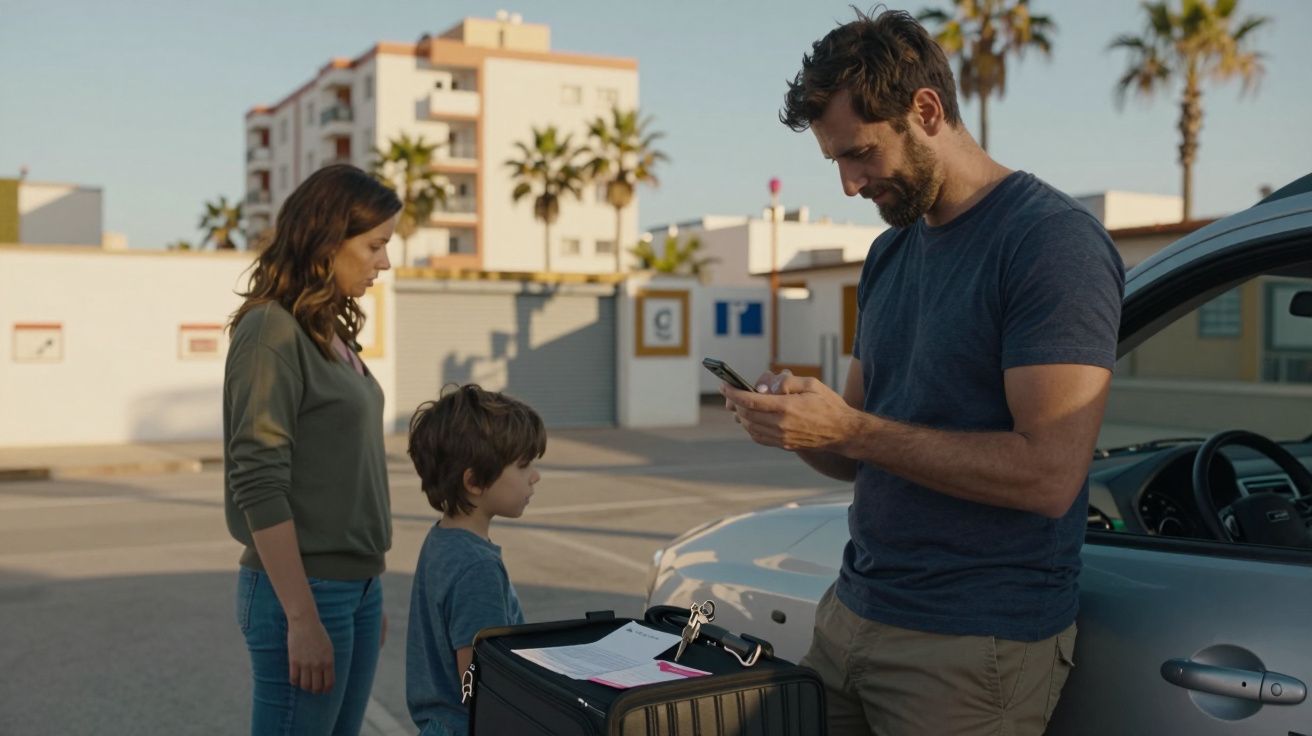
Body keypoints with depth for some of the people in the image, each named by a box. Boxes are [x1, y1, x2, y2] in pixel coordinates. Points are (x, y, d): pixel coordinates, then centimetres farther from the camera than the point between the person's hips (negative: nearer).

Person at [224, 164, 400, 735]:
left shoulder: (331, 333, 11)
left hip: (356, 584, 8)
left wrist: (366, 596, 18)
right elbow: (259, 487, -18)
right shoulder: (271, 333, -14)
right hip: (303, 589, -8)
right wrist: (302, 618, -20)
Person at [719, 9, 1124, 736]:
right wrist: (794, 417, -6)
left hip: (974, 647, -7)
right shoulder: (890, 253, 12)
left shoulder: (1053, 241, -13)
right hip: (851, 613, 7)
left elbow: (1049, 473, -21)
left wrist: (850, 429, -20)